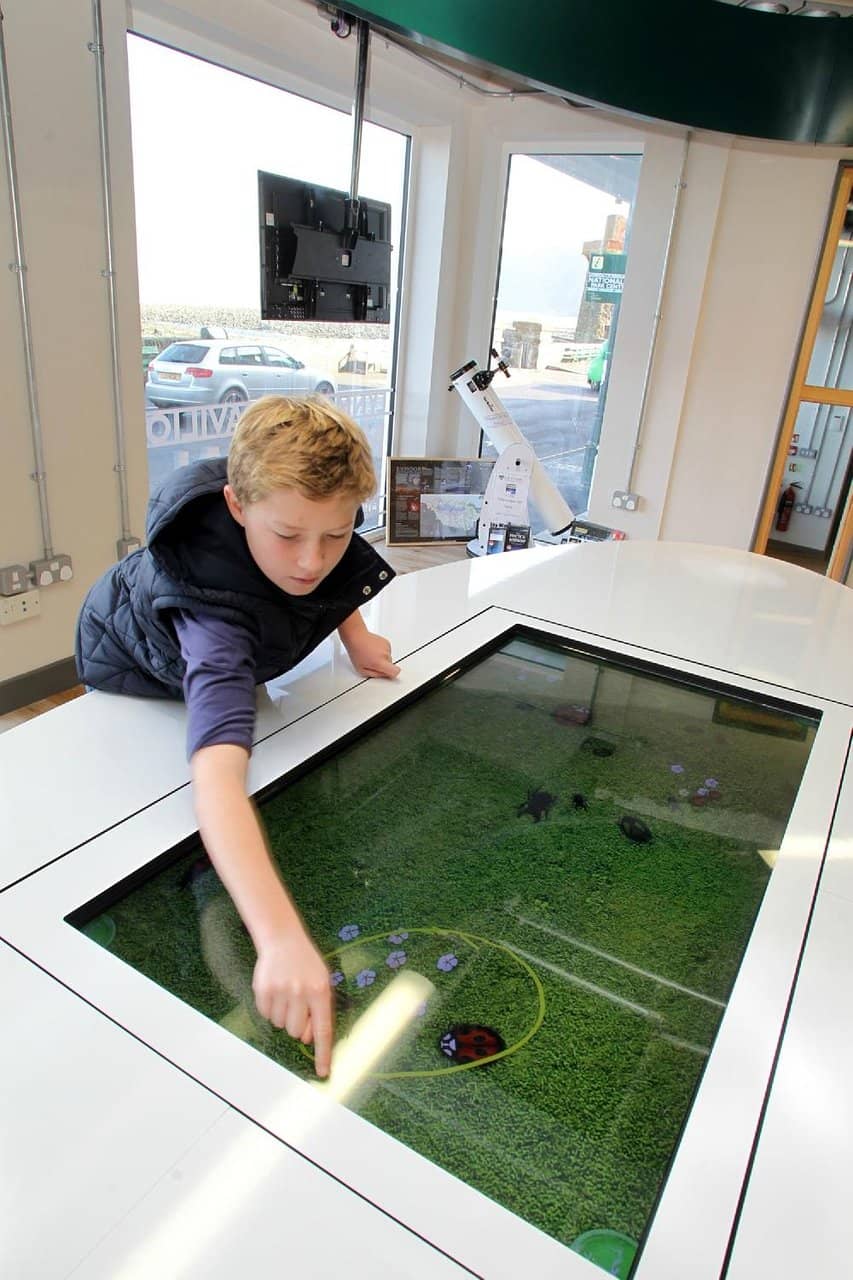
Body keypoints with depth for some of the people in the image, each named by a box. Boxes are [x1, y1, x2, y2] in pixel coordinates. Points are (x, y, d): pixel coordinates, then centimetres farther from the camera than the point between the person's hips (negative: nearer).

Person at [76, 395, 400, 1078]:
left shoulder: (307, 499, -33)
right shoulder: (214, 607, -52)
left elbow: (334, 574, -4)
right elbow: (216, 775, -65)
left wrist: (355, 633, -17)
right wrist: (281, 938, -75)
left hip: (231, 655, 6)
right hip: (136, 673, -6)